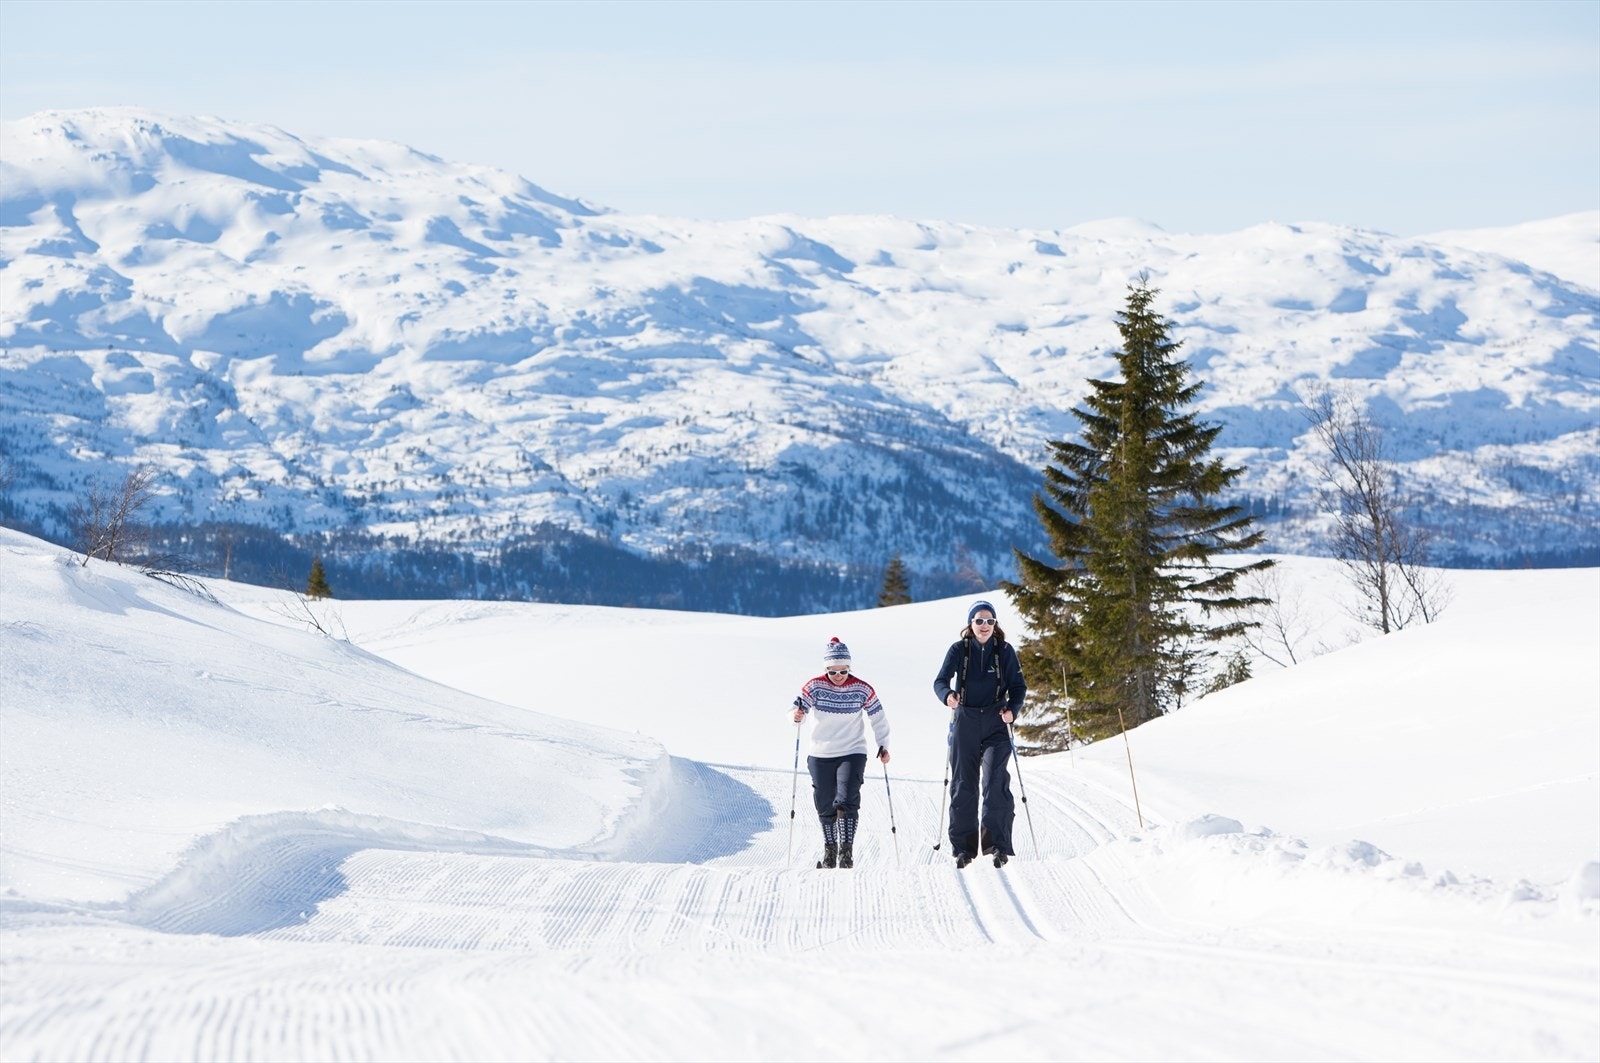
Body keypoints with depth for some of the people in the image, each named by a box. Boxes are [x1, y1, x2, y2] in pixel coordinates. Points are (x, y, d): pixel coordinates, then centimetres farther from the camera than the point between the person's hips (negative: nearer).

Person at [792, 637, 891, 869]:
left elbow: (878, 717, 5)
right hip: (821, 756, 1)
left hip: (853, 754, -1)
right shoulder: (814, 686, -8)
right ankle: (829, 850, 26)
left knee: (847, 802, -16)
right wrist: (796, 715, -35)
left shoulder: (862, 689, -6)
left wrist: (883, 746, 3)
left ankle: (846, 852, -16)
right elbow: (796, 710, -12)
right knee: (825, 805, 9)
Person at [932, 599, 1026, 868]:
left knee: (996, 781, -15)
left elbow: (1018, 686, 3)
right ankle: (963, 846, 8)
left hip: (996, 724, -1)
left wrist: (1011, 709, -16)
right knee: (963, 784, 2)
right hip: (965, 722, 1)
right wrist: (947, 694, -28)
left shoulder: (1005, 651, 3)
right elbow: (941, 680, -5)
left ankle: (997, 843, -15)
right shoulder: (958, 650, 3)